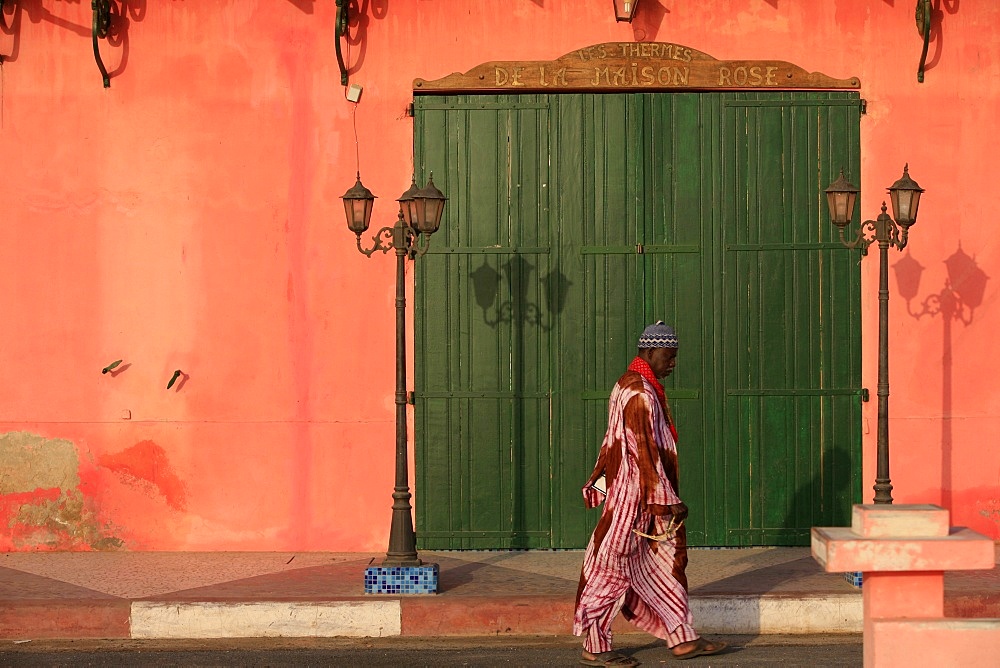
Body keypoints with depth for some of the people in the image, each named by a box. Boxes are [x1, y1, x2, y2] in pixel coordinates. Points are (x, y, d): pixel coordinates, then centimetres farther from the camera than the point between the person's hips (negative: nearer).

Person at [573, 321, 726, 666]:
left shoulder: (632, 385, 14)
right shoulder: (639, 395, -19)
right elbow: (645, 454, -21)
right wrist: (669, 501, -18)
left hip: (644, 498, 11)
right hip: (631, 498, -11)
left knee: (664, 563, 12)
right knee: (612, 567, -3)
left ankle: (683, 639, 16)